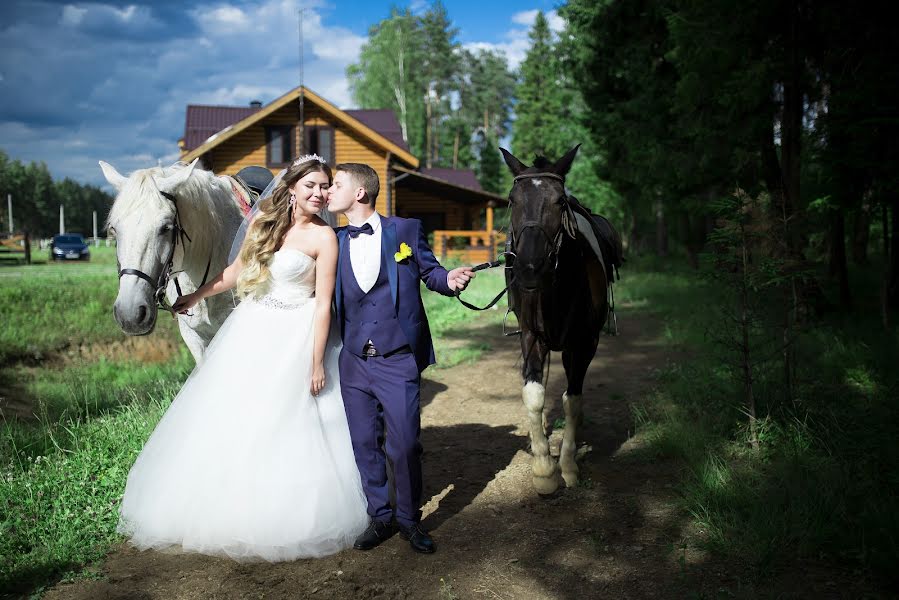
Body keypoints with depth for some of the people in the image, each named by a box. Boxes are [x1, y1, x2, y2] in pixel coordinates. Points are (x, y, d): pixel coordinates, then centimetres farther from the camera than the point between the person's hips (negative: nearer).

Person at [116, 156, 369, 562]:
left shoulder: (324, 237, -10)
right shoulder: (264, 220, 4)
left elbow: (324, 303, -12)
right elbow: (238, 270, 17)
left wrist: (317, 362, -15)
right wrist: (196, 296, 22)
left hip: (294, 339, -5)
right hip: (250, 331, 5)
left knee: (286, 428, 0)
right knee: (233, 421, 11)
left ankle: (285, 518, 18)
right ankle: (224, 509, 27)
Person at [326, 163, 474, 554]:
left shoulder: (406, 229, 0)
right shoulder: (335, 242, 8)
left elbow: (429, 271, 4)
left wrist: (450, 280, -16)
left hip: (398, 360, -3)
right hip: (354, 361, 3)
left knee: (404, 445, -1)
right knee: (364, 444, 10)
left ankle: (409, 519, 21)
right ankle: (380, 517, 27)